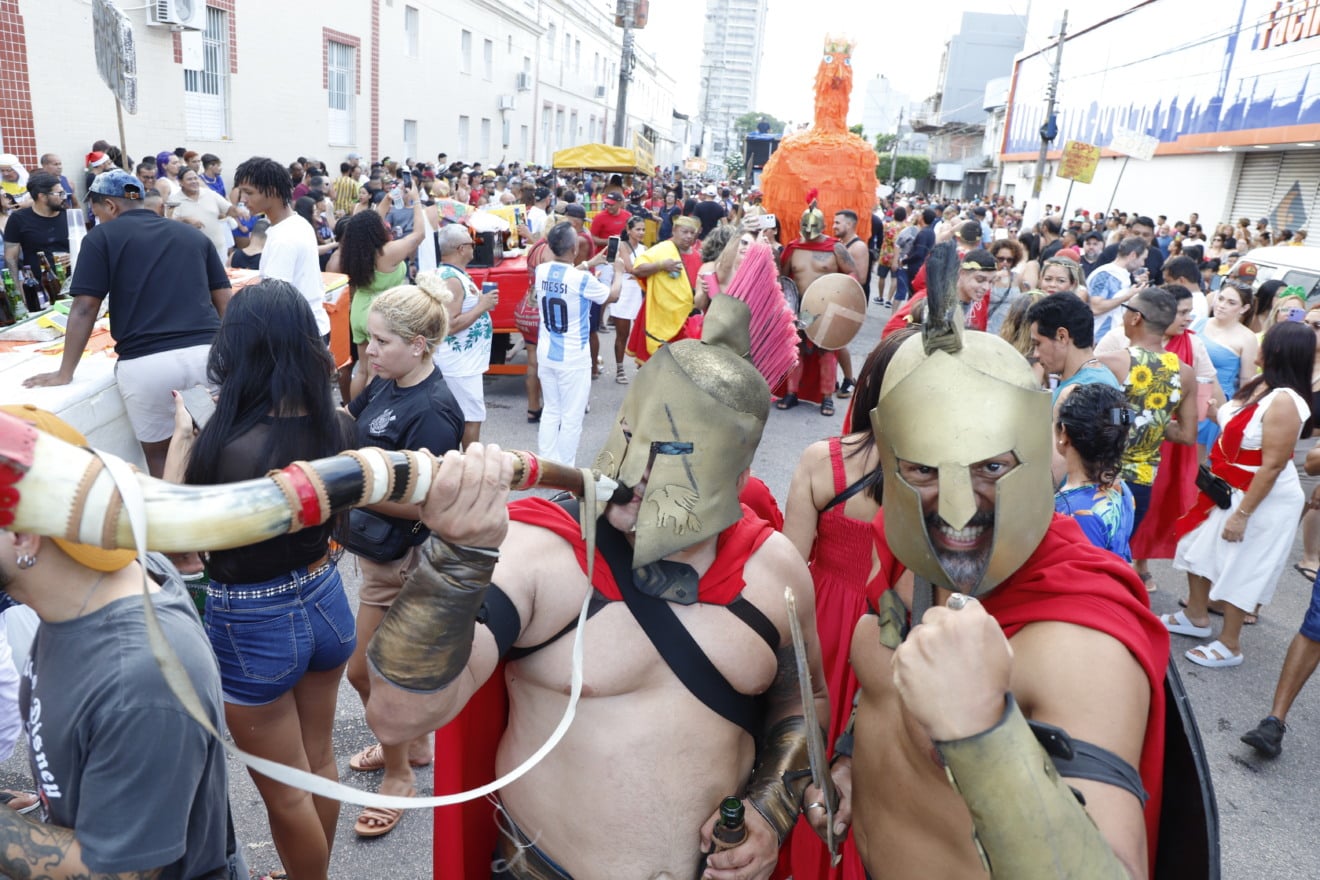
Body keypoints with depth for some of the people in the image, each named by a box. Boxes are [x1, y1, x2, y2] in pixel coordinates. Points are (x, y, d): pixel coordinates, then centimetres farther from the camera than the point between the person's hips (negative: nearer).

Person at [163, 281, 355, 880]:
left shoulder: (231, 448, -30)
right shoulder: (339, 426, -11)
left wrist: (181, 438, -8)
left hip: (255, 629, -6)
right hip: (325, 603, 7)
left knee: (285, 793, 16)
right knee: (319, 761, 26)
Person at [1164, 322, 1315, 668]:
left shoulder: (1284, 402, -28)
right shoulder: (1259, 385, -1)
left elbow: (1272, 466, -27)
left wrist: (1242, 513, -24)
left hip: (1264, 500, -9)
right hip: (1228, 488, 9)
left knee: (1237, 568, 5)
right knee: (1199, 547, 19)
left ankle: (1229, 645, 23)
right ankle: (1196, 617, 39)